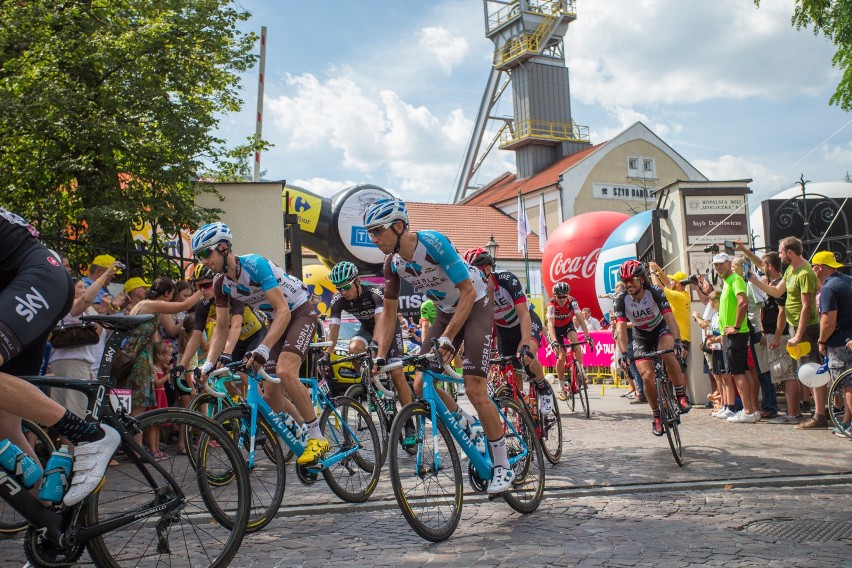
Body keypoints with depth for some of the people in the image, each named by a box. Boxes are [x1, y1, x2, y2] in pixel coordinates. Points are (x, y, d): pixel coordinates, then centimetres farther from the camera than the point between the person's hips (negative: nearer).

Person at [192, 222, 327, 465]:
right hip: (277, 318, 8)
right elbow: (221, 329, 1)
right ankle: (305, 431, 20)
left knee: (284, 371, -30)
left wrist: (263, 349, -42)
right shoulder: (221, 285, -5)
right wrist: (208, 364, -13)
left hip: (301, 311, -8)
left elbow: (284, 310, -33)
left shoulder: (255, 264, -28)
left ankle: (318, 437, -19)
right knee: (271, 395, 0)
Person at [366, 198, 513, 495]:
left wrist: (447, 339, -32)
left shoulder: (433, 243, -28)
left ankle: (503, 466, -1)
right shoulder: (393, 263, -8)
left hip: (475, 305, -6)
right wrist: (379, 359, -7)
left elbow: (468, 291, -26)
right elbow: (389, 315, 1)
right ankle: (463, 421, 23)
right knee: (421, 386, -5)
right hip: (446, 312, 7)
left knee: (474, 389, -16)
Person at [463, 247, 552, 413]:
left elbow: (524, 315, -34)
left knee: (526, 358, -30)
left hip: (527, 324, -4)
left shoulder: (507, 280, -31)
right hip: (504, 329, 4)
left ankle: (543, 389, -3)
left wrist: (525, 345, -46)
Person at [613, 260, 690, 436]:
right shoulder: (621, 299, -21)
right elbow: (621, 328, -28)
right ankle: (657, 417, 8)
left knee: (667, 352, -35)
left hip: (661, 330, -1)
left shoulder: (655, 292, -24)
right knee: (647, 377, -13)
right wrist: (624, 354, -42)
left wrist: (677, 341, -49)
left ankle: (681, 395, -15)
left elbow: (670, 318, -33)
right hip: (641, 337, 2)